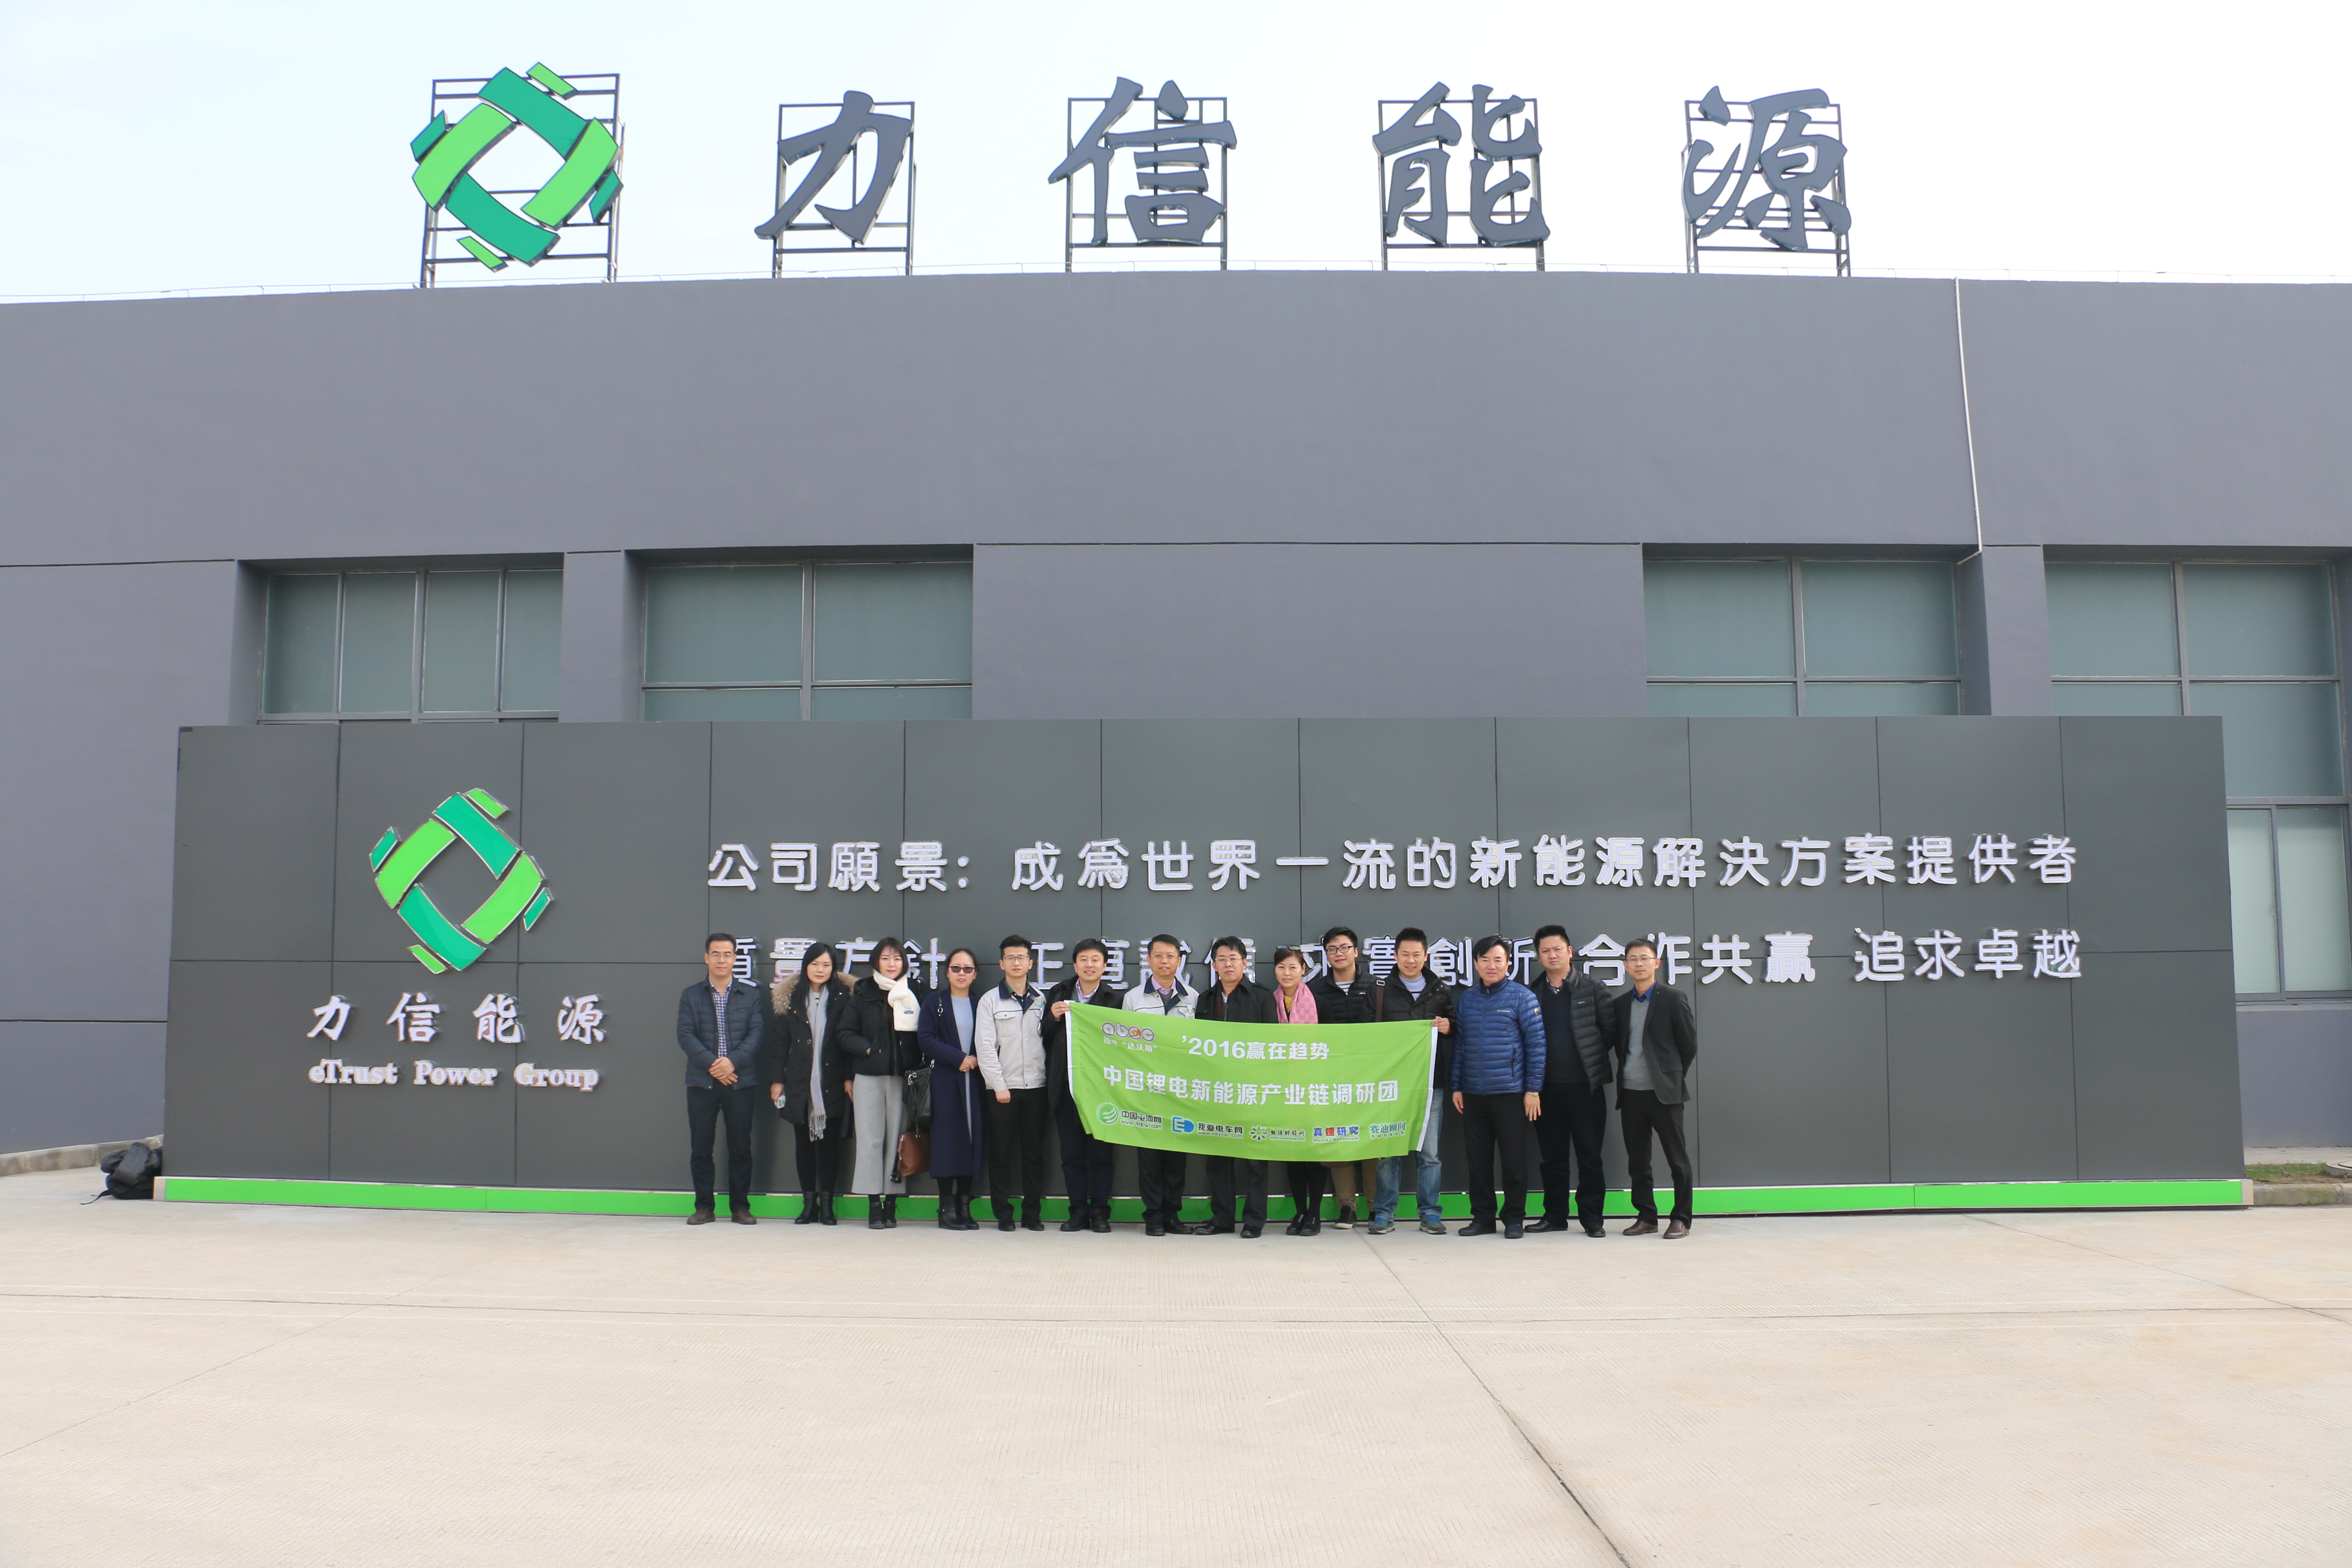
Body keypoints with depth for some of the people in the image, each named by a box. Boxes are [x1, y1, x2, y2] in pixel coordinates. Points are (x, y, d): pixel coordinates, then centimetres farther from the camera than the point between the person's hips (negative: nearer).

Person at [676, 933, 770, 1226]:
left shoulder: (752, 994, 8)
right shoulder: (690, 996, 9)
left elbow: (758, 1033, -1)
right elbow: (685, 1035, -1)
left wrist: (733, 1061, -15)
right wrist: (710, 1063, -14)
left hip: (740, 1081, 0)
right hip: (701, 1081, 1)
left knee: (740, 1147, 2)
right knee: (700, 1147, 3)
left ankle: (740, 1207, 11)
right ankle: (705, 1207, 13)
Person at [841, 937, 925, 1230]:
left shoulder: (914, 994, 6)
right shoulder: (862, 994, 6)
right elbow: (846, 1033, 5)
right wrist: (868, 1049, -11)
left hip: (902, 1077, 0)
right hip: (868, 1077, 0)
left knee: (897, 1138, 1)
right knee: (871, 1140, -1)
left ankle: (891, 1203, 8)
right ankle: (874, 1205, 4)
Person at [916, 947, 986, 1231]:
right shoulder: (934, 1002, 4)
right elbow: (925, 1039, -5)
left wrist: (977, 1060, -6)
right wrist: (959, 1058, -12)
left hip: (975, 1082, 3)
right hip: (945, 1081, -3)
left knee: (972, 1139, 0)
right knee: (948, 1141, -6)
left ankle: (965, 1206, 7)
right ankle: (947, 1209, -1)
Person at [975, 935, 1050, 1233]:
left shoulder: (1042, 1001, 11)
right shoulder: (990, 1001, 3)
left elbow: (1049, 1042, 9)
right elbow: (985, 1047, -3)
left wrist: (1051, 1083, 0)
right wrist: (999, 1085, -10)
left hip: (1036, 1086, 2)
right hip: (1002, 1088, -2)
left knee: (1034, 1153, 5)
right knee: (1001, 1154, 1)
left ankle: (1032, 1214, 12)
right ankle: (1003, 1214, 8)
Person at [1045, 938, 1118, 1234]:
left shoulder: (1113, 1000, 1)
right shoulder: (1058, 995, 9)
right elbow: (1045, 1038, 9)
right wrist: (1053, 1018, -8)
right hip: (1065, 1085, 3)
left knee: (1100, 1152, 2)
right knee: (1071, 1153, 7)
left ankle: (1100, 1212, 11)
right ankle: (1078, 1211, 15)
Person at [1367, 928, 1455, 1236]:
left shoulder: (1443, 991, 12)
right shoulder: (1380, 989, 7)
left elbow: (1458, 1032, 17)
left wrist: (1448, 1028, -4)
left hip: (1430, 1082, 1)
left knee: (1429, 1151, 2)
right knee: (1388, 1150, 0)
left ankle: (1431, 1213, 11)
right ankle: (1384, 1213, 8)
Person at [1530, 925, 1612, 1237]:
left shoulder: (1592, 989, 2)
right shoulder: (1533, 993, 7)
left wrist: (1593, 1060, -5)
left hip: (1585, 1085, -2)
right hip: (1548, 1087, 2)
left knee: (1589, 1156, 2)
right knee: (1552, 1157, 9)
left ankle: (1591, 1217, 10)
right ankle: (1555, 1215, 18)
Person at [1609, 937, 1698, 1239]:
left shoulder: (1673, 999, -2)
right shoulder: (1621, 1004, 10)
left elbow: (1689, 1046, 1)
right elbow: (1614, 1044, 15)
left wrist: (1673, 1077, 4)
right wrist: (1628, 1072, 5)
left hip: (1664, 1092, -4)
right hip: (1631, 1092, 4)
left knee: (1678, 1159, 0)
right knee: (1637, 1161, 8)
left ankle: (1681, 1219, 9)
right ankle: (1646, 1217, 17)